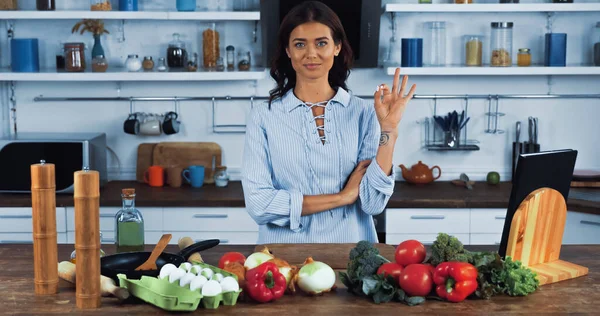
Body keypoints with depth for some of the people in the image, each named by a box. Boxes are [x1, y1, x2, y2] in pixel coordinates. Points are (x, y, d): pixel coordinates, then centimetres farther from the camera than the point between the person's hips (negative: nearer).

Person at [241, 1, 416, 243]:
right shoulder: (263, 116, 0)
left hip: (350, 252, 0)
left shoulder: (363, 113, 2)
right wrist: (342, 197, -7)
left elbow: (373, 203, -3)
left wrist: (388, 129, -10)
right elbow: (257, 203, -8)